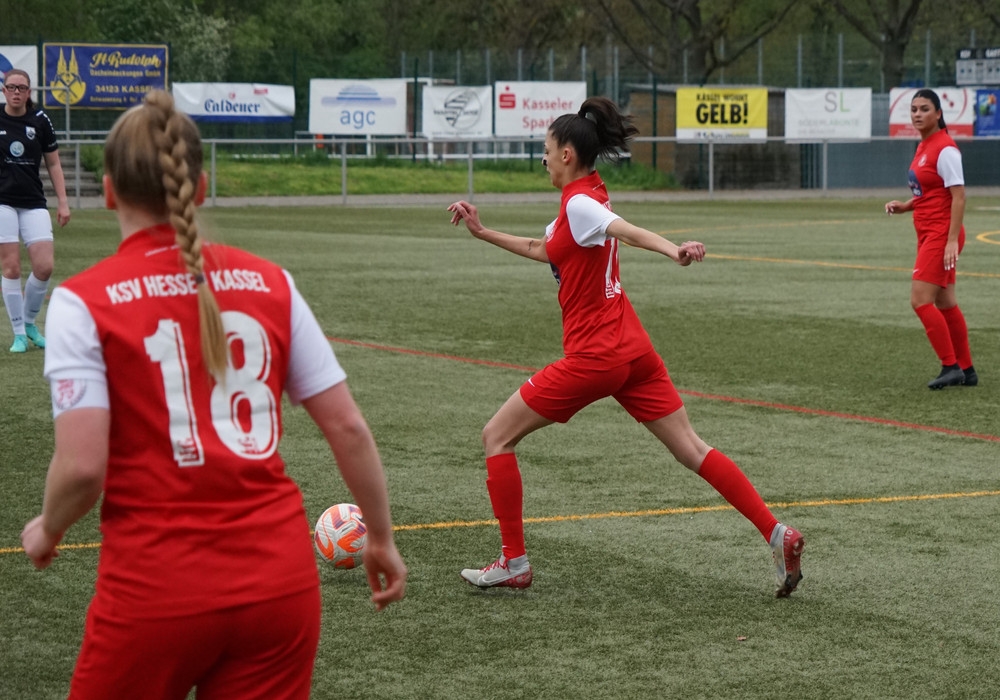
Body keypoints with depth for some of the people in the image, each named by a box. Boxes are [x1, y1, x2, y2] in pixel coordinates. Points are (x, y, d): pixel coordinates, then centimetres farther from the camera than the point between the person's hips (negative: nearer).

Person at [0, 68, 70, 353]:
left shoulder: (39, 120, 3)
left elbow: (53, 163, 10)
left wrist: (63, 201, 4)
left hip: (34, 203, 2)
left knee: (44, 266, -8)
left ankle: (29, 321, 15)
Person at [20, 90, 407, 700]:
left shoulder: (84, 302, -7)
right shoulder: (269, 283, 3)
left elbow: (83, 466, -13)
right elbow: (348, 428, 4)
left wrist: (47, 531, 8)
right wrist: (382, 539, 17)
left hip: (156, 587, -3)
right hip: (280, 580, 3)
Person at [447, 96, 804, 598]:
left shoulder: (578, 203, -12)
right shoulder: (589, 197, 16)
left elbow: (626, 231, -33)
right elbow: (542, 250, 30)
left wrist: (671, 250, -51)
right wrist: (482, 232, 30)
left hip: (594, 355, -9)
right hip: (633, 347, 9)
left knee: (497, 436, 4)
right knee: (691, 449, 6)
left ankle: (513, 563, 5)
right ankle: (776, 534, -3)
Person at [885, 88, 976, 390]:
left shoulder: (945, 149, -15)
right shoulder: (924, 147, 12)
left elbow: (958, 196, -19)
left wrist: (952, 240, -24)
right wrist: (905, 206, 5)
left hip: (942, 235, -10)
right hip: (928, 234, 10)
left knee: (920, 300, -13)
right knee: (945, 303, 12)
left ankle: (951, 366, -8)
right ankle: (966, 370, 19)